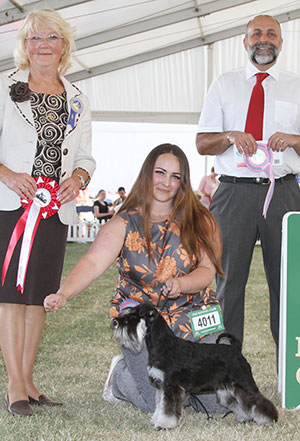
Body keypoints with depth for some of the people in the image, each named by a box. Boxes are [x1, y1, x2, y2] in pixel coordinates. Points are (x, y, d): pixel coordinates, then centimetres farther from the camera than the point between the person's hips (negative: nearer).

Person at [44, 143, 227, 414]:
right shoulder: (124, 224, -3)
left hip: (193, 315, 2)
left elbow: (207, 270, -4)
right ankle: (120, 374, 20)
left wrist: (181, 284, -26)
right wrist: (63, 295, -36)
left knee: (218, 402, -8)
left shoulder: (198, 221, 2)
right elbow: (93, 263, -18)